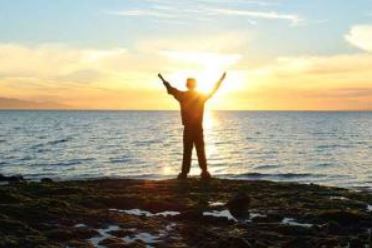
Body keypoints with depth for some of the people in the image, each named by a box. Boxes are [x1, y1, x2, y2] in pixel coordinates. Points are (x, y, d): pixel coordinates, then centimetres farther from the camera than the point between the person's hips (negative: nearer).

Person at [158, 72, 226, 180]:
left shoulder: (182, 95, -2)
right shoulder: (201, 96, 0)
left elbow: (171, 89, 10)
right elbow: (213, 90, 12)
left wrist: (163, 80, 25)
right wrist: (221, 79, 25)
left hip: (188, 128, -1)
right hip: (199, 128, 1)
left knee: (187, 151, 3)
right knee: (201, 151, 4)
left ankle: (184, 173, 0)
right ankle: (204, 172, -1)